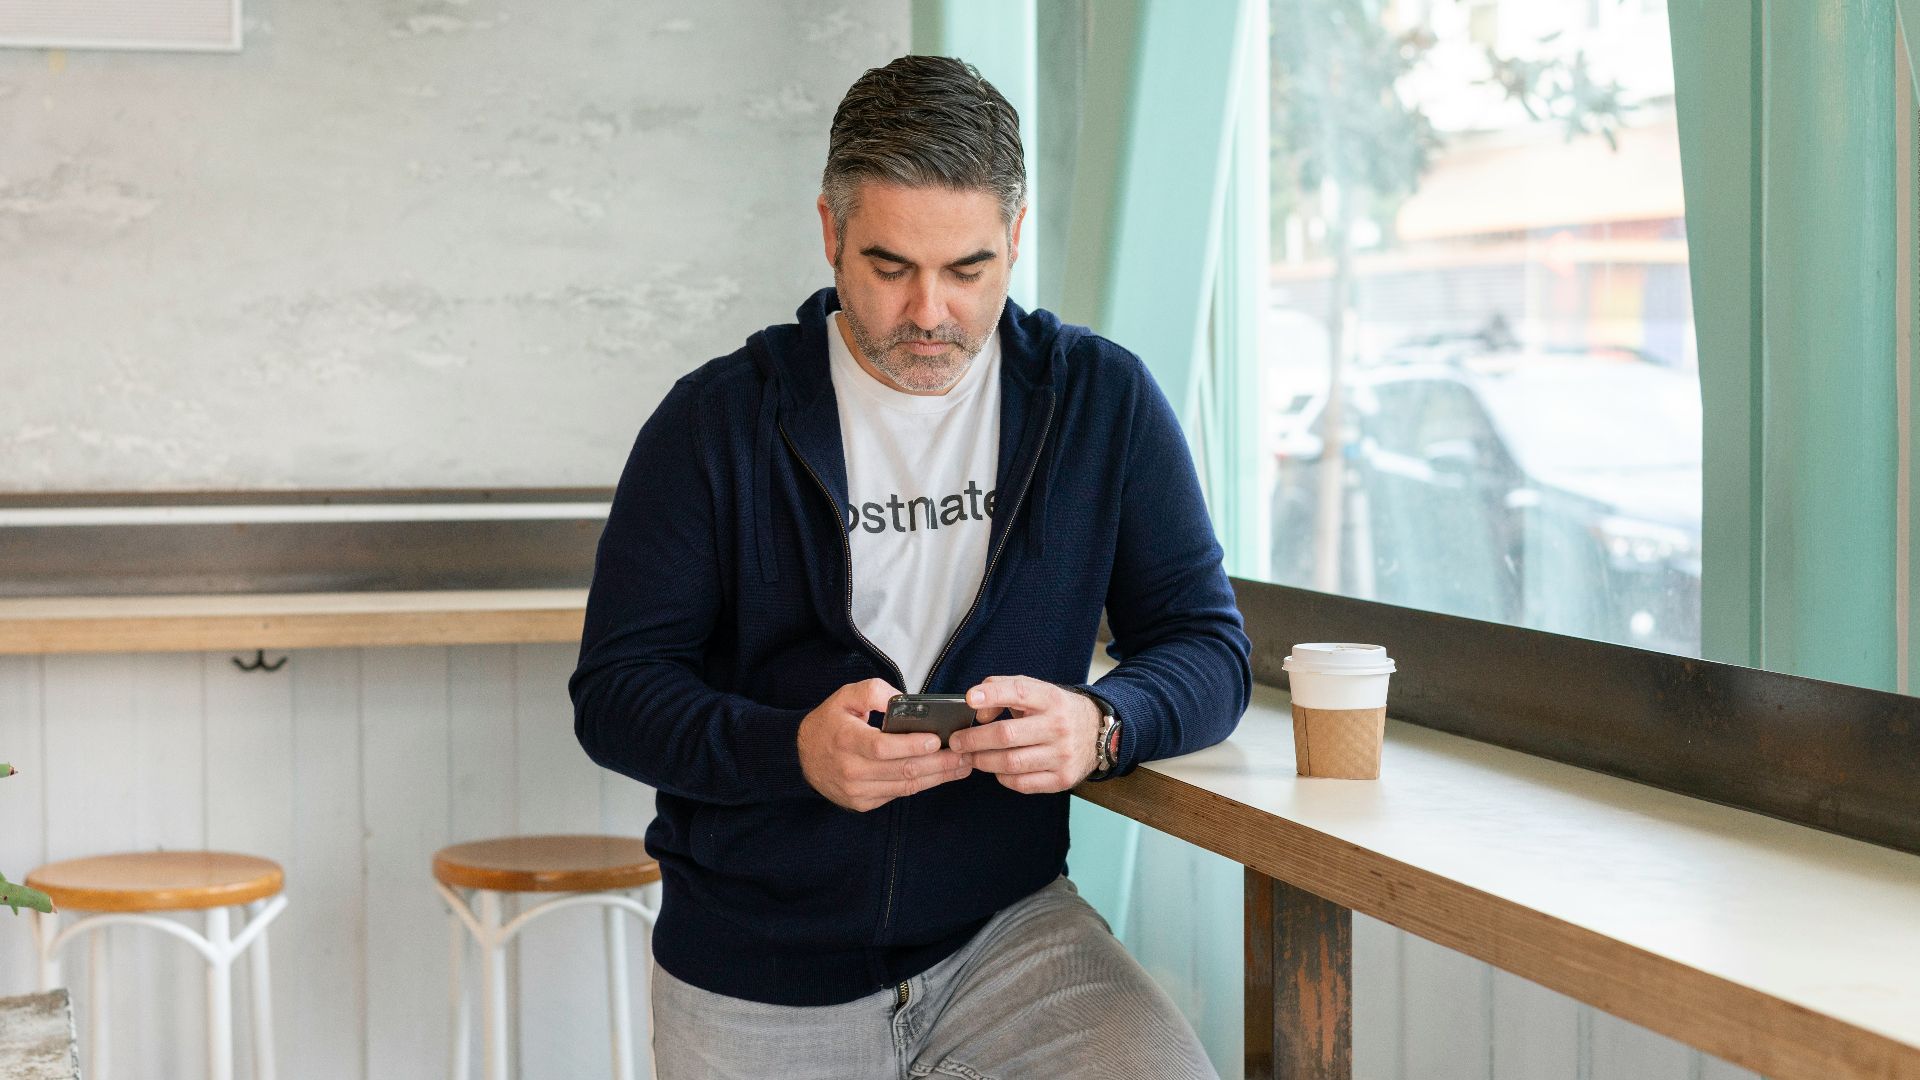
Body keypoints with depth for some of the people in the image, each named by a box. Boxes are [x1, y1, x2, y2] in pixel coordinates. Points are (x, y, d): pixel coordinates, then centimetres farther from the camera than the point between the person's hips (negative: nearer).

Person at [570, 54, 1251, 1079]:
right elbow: (612, 693, -4)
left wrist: (1100, 725, -21)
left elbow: (1209, 649, 3)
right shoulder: (716, 420, -2)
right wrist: (794, 749, -24)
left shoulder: (1101, 400, 2)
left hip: (1007, 930, 0)